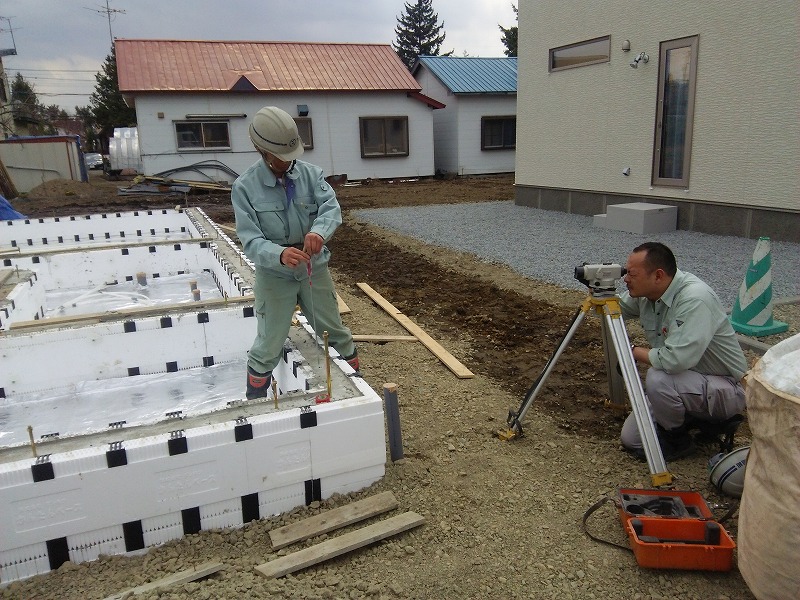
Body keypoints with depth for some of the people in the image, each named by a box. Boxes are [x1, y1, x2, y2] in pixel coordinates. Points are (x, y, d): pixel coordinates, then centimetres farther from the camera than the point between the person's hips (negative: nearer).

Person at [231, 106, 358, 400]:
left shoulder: (310, 173, -5)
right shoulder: (245, 187, -12)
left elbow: (331, 207, -19)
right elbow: (250, 240, -20)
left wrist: (319, 231, -42)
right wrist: (279, 254, -42)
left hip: (314, 268, 3)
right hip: (274, 275, -2)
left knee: (336, 333, 18)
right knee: (268, 347, 6)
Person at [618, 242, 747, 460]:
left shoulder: (694, 298, -31)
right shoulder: (644, 293, -6)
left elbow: (676, 360, -40)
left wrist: (634, 351, -22)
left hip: (727, 388, -8)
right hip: (682, 384, 8)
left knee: (657, 378, -35)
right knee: (631, 438, 1)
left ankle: (678, 440, -6)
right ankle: (702, 418, 18)